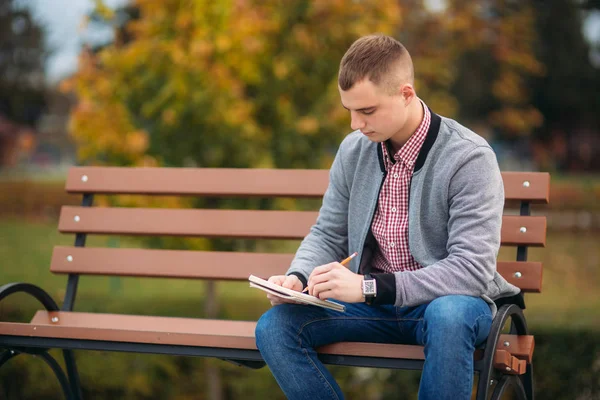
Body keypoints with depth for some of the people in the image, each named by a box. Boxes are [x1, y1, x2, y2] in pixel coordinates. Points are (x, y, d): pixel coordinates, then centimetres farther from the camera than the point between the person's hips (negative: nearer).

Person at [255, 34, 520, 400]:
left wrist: (369, 286, -28)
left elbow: (472, 269, -22)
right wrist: (297, 278, -9)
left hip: (448, 301, -5)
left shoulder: (470, 159, -15)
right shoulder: (354, 150, 3)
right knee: (274, 326, -18)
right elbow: (328, 235, 14)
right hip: (370, 301, 5)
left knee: (449, 317, -40)